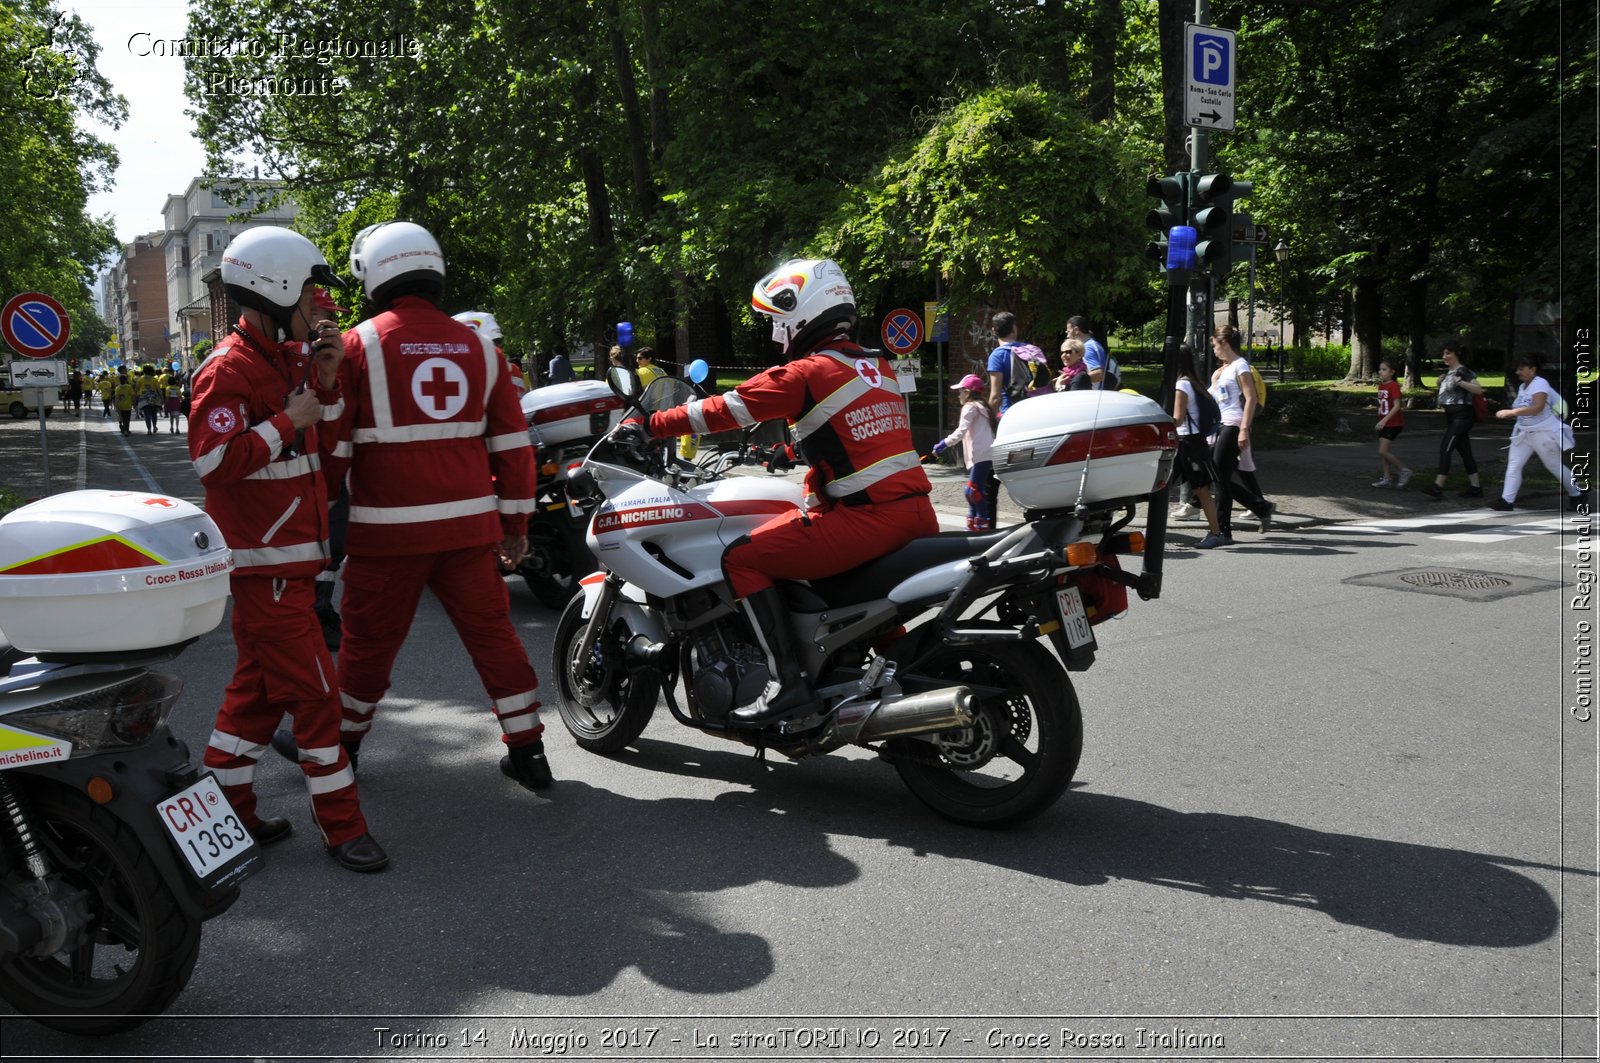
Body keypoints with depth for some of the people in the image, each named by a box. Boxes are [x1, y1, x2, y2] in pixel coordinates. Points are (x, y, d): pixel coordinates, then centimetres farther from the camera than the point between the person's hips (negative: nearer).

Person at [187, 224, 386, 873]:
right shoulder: (230, 370, -15)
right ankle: (341, 825, 3)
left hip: (290, 555, 10)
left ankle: (224, 808, 28)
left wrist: (326, 384, 3)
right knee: (314, 691, -6)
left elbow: (326, 449, 16)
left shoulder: (289, 358, 15)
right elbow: (212, 461, -23)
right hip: (264, 560, -10)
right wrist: (287, 422, -21)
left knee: (260, 686, 16)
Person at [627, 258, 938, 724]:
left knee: (742, 559, -3)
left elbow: (724, 410, -3)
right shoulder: (879, 366, 18)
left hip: (868, 518, -8)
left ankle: (790, 681, -9)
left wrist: (650, 425, 8)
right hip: (919, 512, 9)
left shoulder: (806, 373, -6)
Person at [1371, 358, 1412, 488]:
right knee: (1382, 452, 8)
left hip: (1393, 423, -8)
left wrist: (1384, 420, -25)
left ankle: (1404, 471, 4)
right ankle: (1386, 479, 14)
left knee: (1383, 451, -12)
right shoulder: (1381, 386, 10)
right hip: (1383, 423, 8)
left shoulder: (1393, 386, -15)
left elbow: (1396, 406, -20)